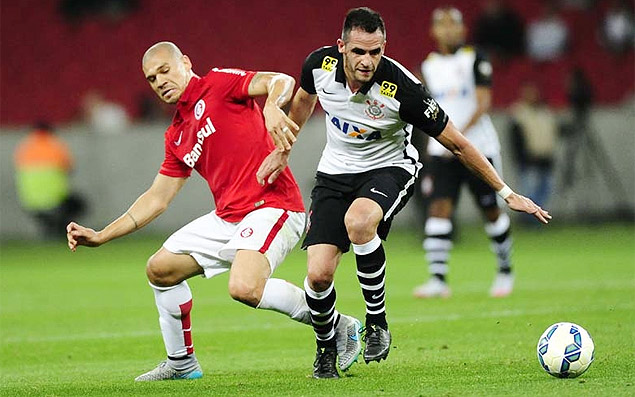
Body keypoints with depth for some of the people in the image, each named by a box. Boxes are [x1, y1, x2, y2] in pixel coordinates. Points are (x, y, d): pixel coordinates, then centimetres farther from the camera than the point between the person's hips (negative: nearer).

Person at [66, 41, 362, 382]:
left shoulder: (218, 83, -3)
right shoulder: (176, 137, 19)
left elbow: (282, 81, -17)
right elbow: (157, 198, 22)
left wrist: (272, 105, -41)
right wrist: (100, 236, 16)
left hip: (271, 204, -9)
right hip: (228, 217, 9)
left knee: (244, 288, -30)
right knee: (160, 268, 12)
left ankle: (335, 326, -10)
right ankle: (181, 362, 28)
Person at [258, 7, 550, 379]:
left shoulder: (402, 89, -27)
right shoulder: (320, 64, -17)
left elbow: (457, 144, -17)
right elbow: (304, 100, 11)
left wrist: (507, 193, -13)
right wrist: (282, 152, 19)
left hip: (388, 168, -3)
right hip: (335, 172, 3)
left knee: (358, 221, -38)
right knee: (319, 274, -13)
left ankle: (378, 320, -16)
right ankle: (325, 348, 18)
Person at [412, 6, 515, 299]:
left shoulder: (474, 58, -5)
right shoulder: (429, 66, 9)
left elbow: (483, 103, -13)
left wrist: (461, 135, -24)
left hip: (478, 146, -3)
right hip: (442, 151, 3)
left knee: (491, 211, 6)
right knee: (438, 209, -13)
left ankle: (505, 271, 27)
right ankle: (438, 279, -17)